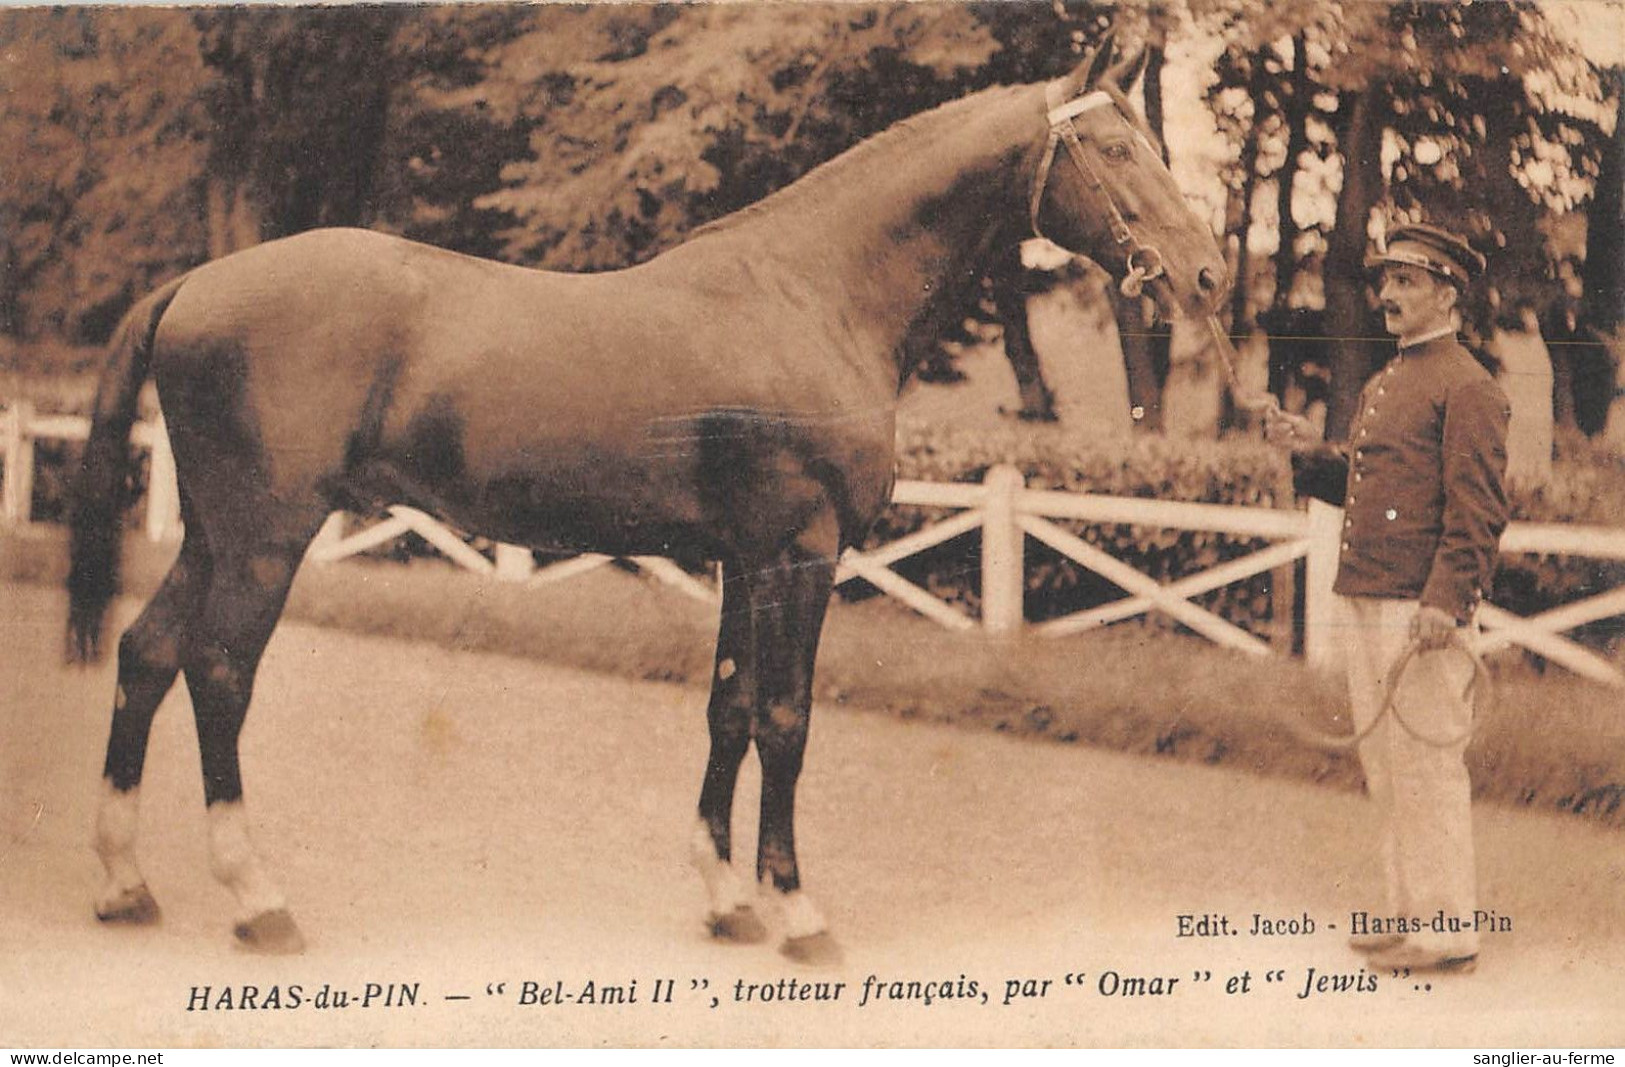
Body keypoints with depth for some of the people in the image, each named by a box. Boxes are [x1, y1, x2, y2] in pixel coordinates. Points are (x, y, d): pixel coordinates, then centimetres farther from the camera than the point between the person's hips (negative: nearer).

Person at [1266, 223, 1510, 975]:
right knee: (1382, 761, 13)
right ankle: (1408, 911, 22)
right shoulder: (1384, 385, 19)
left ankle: (1446, 933, 3)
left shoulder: (1467, 388, -9)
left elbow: (1481, 511, -16)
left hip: (1420, 609, -9)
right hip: (1364, 602, 9)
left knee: (1427, 762, -4)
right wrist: (1311, 455, 8)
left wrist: (1444, 602, -24)